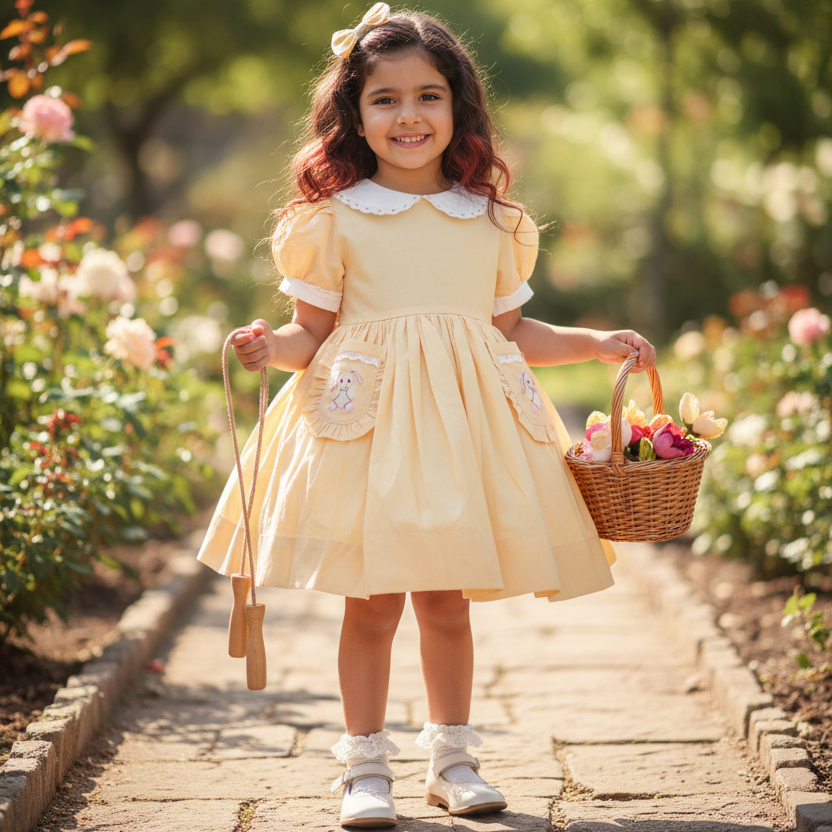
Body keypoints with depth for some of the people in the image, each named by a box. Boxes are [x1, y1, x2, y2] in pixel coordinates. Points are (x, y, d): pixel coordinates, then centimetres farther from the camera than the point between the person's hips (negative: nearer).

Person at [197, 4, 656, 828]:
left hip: (462, 424, 3)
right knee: (371, 602, 0)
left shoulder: (492, 224, 10)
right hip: (367, 424, -2)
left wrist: (597, 343, 11)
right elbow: (313, 333, 2)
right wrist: (272, 347, -18)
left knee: (447, 601, 8)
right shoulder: (335, 221, 1)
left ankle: (451, 758, 22)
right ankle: (365, 766, 13)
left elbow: (511, 331, 18)